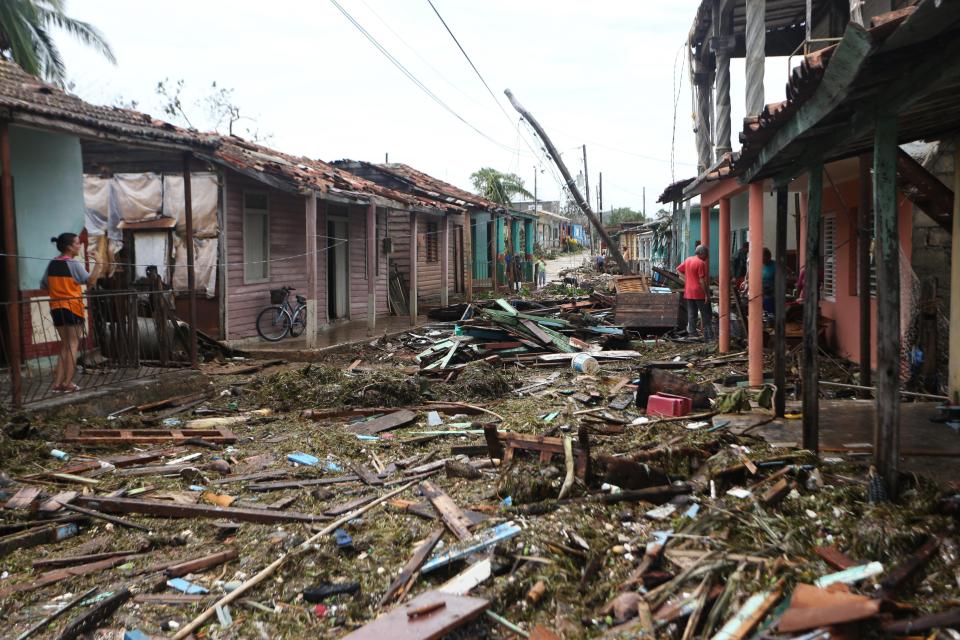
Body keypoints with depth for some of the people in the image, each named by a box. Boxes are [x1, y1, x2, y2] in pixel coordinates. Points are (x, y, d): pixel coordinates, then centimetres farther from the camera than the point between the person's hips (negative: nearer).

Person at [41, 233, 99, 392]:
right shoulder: (73, 263, -10)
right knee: (73, 345, 0)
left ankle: (58, 382, 10)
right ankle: (68, 383, -3)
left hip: (56, 308, 6)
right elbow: (90, 280, -17)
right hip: (73, 307, -6)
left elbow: (43, 286, 11)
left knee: (64, 345, 14)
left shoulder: (52, 264, 9)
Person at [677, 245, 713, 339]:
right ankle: (709, 336, 1)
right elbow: (702, 280, -17)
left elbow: (678, 270, 18)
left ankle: (691, 334, 11)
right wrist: (707, 294, -13)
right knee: (706, 316, 1)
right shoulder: (701, 263, -14)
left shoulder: (688, 260, 8)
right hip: (699, 293, -7)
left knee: (691, 315, 11)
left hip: (689, 293, 7)